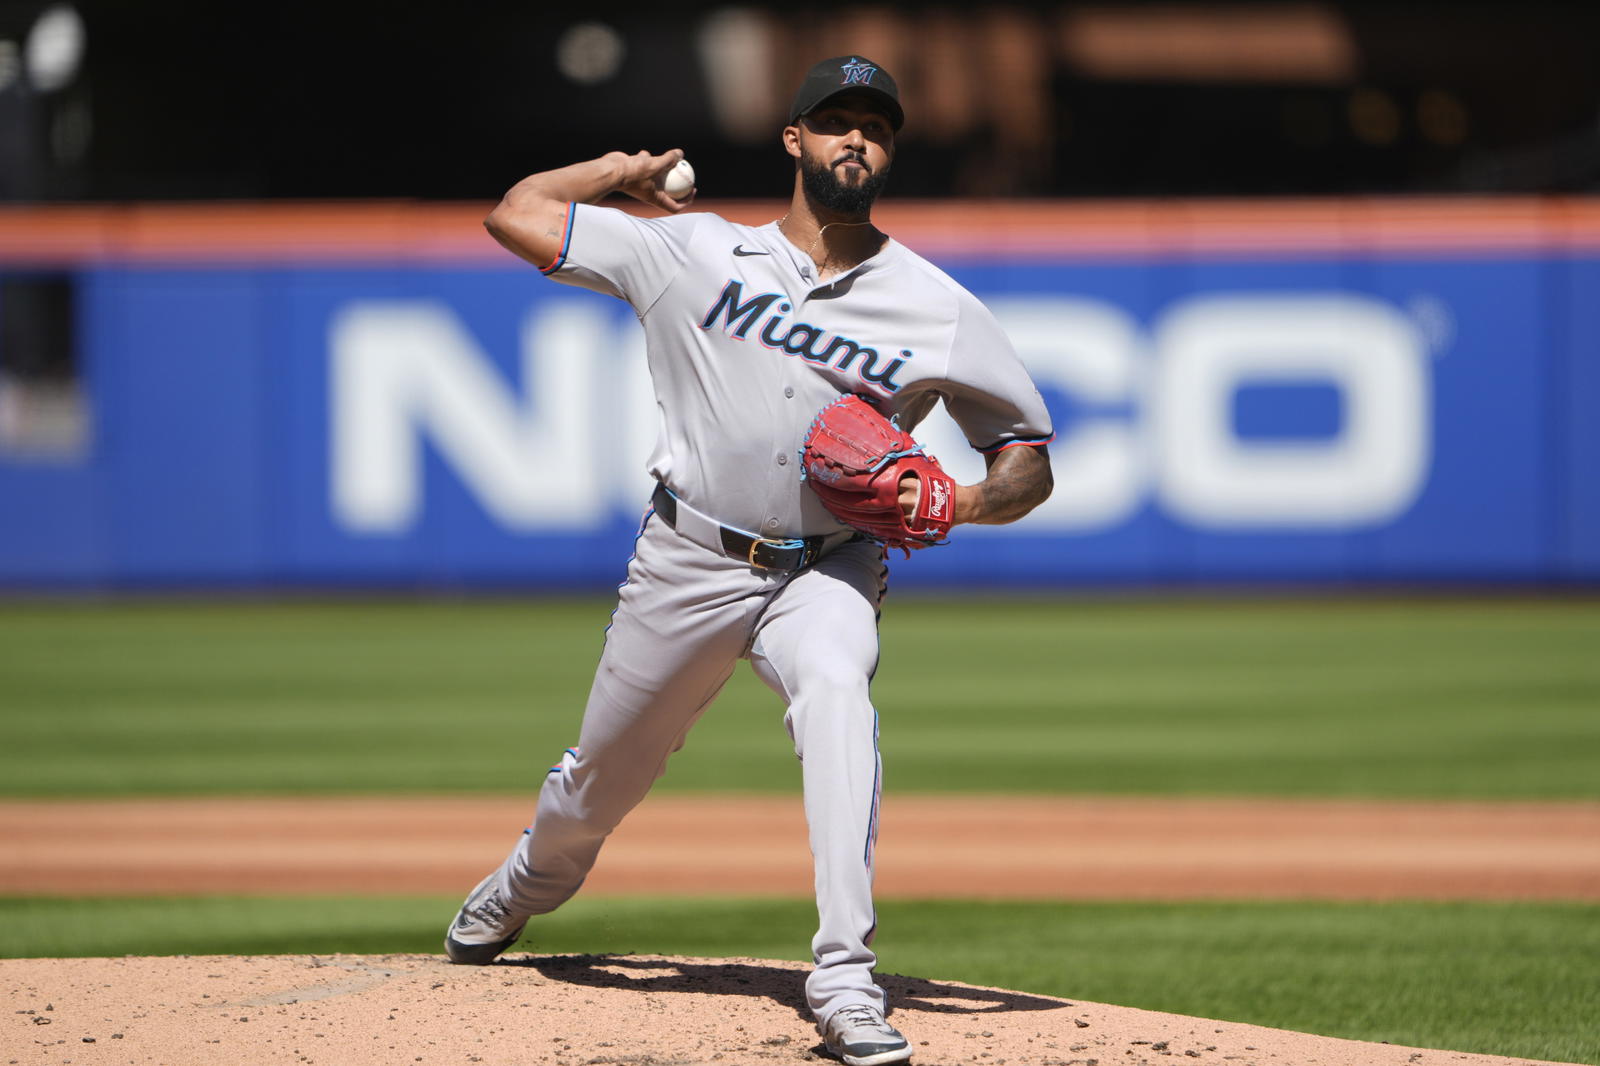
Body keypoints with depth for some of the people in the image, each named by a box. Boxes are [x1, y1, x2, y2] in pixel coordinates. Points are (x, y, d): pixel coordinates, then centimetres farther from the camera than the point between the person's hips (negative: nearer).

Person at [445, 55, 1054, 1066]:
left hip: (827, 572, -1)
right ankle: (529, 885, 52)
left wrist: (960, 504, -20)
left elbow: (1029, 460, 0)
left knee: (836, 689, -34)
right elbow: (519, 213, 0)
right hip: (688, 563, 1)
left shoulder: (938, 310, -3)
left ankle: (846, 980, -39)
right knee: (602, 777, 14)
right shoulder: (698, 251, -3)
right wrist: (629, 168, 12)